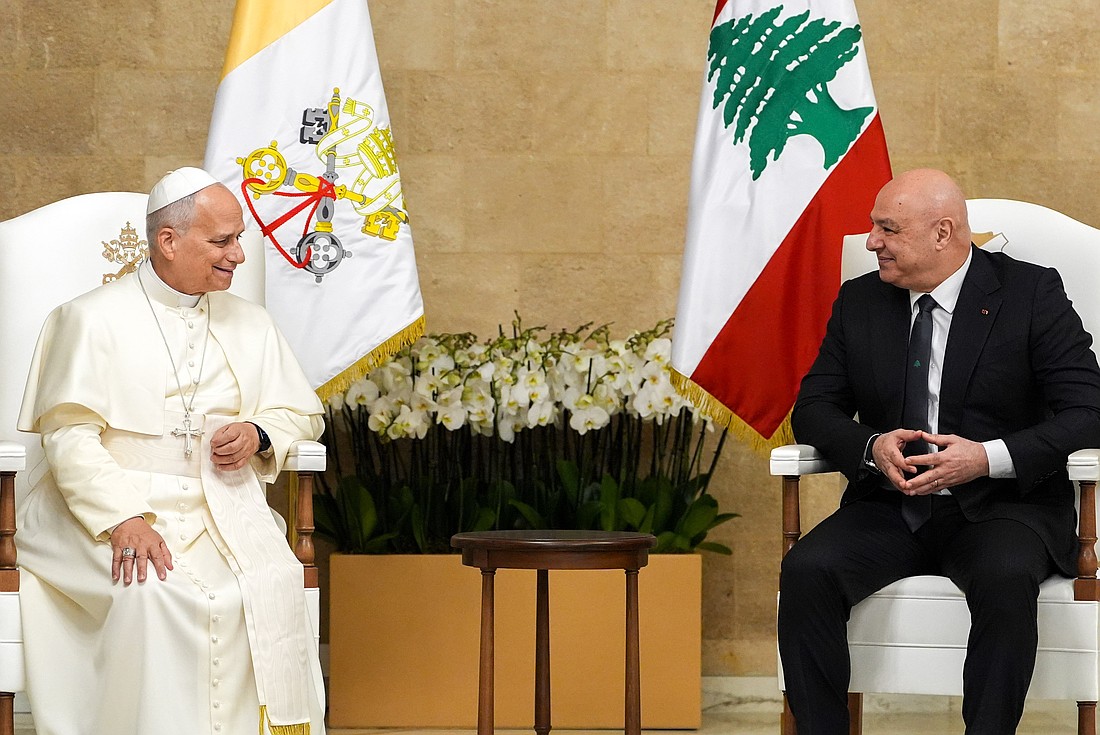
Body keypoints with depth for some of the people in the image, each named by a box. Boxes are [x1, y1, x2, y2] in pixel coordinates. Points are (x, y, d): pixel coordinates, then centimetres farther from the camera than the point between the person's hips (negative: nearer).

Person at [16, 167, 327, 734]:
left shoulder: (250, 325, 15)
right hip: (106, 511, -3)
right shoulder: (92, 320, 0)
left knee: (274, 584, -26)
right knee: (153, 591, -33)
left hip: (221, 509, 4)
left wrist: (259, 433, -2)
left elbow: (301, 411, 23)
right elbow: (69, 435, -9)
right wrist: (124, 519, -24)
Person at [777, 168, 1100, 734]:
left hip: (1001, 504, -4)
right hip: (889, 508, 4)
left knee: (1007, 578, -37)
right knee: (805, 570, -25)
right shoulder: (858, 302, 9)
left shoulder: (1032, 294, -3)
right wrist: (870, 447, -13)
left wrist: (990, 457, -24)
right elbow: (814, 407, 10)